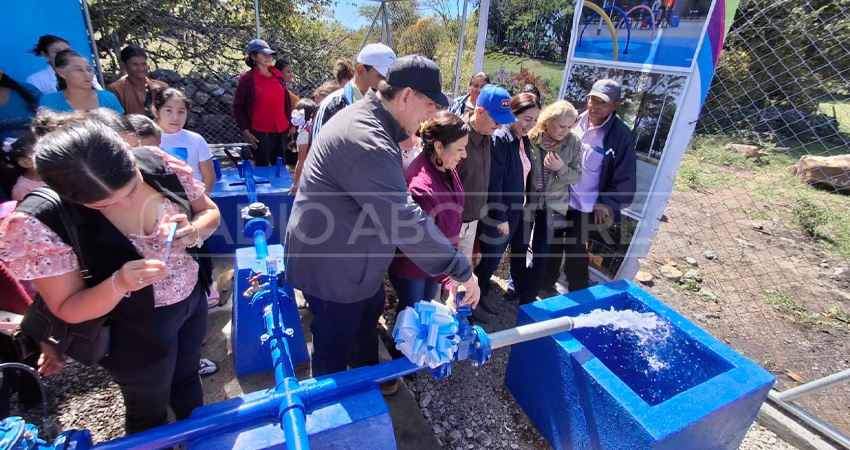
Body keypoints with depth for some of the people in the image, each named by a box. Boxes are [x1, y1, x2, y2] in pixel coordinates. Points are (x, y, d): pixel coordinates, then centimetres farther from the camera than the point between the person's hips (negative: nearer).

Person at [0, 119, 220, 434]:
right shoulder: (38, 224, -28)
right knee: (150, 413, 22)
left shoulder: (157, 162, -20)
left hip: (193, 301, 4)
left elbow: (210, 212, -5)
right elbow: (68, 309, -18)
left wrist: (193, 233, -28)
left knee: (188, 378, 31)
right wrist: (118, 284, -38)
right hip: (136, 333, -4)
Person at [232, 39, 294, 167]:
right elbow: (238, 107, -3)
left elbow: (287, 100, 15)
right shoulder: (246, 78, -5)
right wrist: (246, 132, -8)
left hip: (282, 132, 5)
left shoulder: (278, 75, 8)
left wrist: (291, 124, 12)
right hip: (260, 134, -4)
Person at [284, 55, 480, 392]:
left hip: (355, 259, 11)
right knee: (334, 351, 13)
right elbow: (406, 221, -36)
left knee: (368, 318, 30)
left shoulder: (367, 118, 4)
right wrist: (460, 270, -28)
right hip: (332, 268, -11)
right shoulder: (368, 142, -33)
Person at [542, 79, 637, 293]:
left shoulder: (621, 135, -14)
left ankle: (578, 293, 27)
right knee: (551, 241, 17)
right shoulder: (575, 121, 0)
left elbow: (625, 176, -10)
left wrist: (607, 204, -11)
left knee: (575, 249, 4)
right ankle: (546, 282, 38)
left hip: (586, 205, -5)